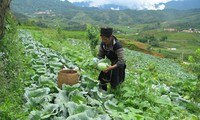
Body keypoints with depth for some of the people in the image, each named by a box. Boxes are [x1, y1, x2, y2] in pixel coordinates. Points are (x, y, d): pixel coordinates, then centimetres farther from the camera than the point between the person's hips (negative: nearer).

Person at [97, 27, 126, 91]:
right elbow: (100, 56, -3)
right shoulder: (103, 44, -14)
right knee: (102, 81, -4)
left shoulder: (117, 45, -32)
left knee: (114, 86, 2)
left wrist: (112, 67, -53)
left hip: (117, 66, -5)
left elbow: (121, 61, -37)